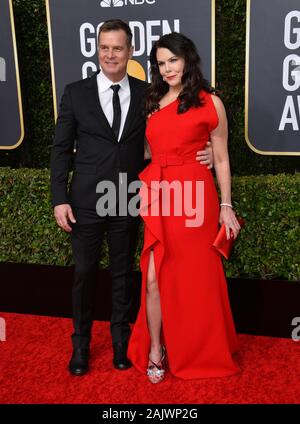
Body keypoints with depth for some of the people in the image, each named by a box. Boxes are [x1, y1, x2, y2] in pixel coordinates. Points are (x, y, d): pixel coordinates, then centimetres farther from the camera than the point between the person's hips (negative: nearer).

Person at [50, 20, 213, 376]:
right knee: (84, 273, 9)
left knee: (123, 273, 13)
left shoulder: (145, 93, 2)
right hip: (86, 200, -1)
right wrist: (60, 199, -7)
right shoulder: (76, 92, 0)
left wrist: (199, 155, -9)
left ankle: (120, 339, 33)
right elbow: (61, 149, 0)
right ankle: (81, 342, 29)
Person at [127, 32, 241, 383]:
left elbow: (221, 159, 3)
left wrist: (226, 206, 1)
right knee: (154, 278, 2)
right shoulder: (153, 102, 14)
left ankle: (199, 351, 31)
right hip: (157, 198, 4)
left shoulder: (209, 102, 1)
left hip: (194, 197, -3)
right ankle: (155, 350, 21)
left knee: (195, 278, 8)